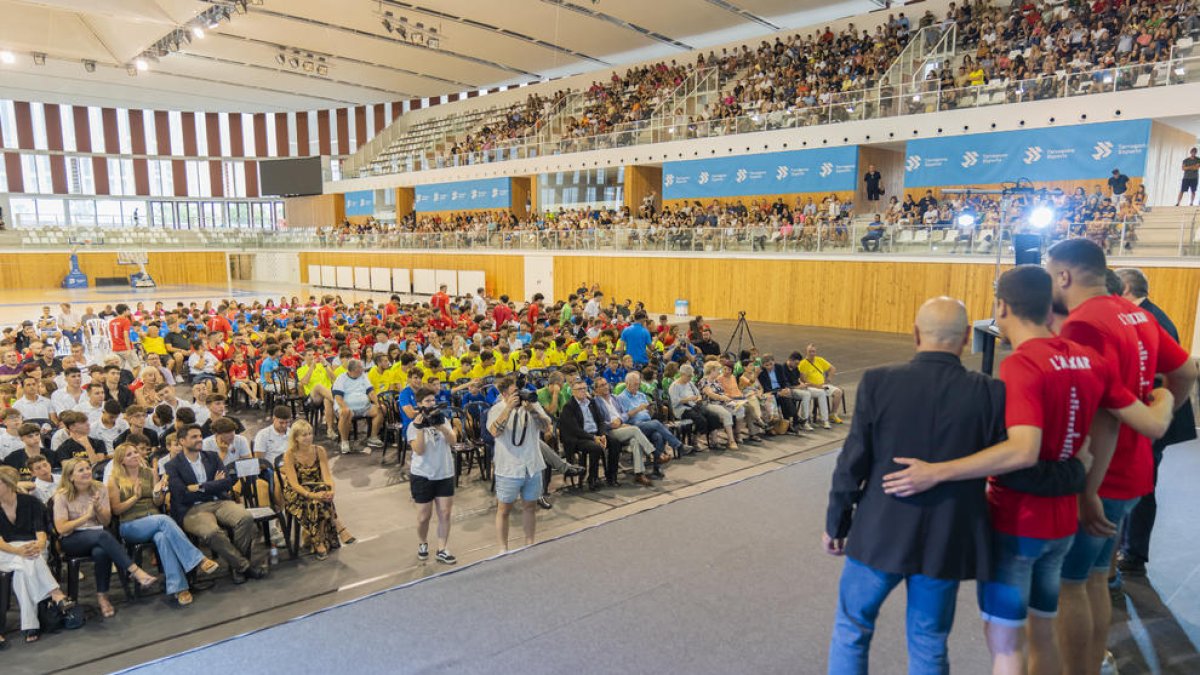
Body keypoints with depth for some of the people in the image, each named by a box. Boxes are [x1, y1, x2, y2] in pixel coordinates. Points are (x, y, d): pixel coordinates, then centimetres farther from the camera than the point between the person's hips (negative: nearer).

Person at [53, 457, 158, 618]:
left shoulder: (100, 490, 6)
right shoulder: (62, 496, -3)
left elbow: (106, 522, 6)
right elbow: (61, 528, -9)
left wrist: (98, 507, -13)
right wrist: (87, 516, -15)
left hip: (97, 538, 3)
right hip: (71, 541, -3)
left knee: (101, 552, -36)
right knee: (102, 535, -37)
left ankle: (102, 597, -19)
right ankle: (136, 572, -42)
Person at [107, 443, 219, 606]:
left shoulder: (150, 473, 13)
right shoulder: (115, 480, 6)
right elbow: (115, 510, 0)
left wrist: (157, 492, -9)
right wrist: (135, 497, -14)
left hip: (155, 520, 3)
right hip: (130, 526, -2)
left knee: (162, 537, -35)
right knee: (164, 520, -35)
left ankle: (178, 587, -44)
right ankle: (198, 560, -39)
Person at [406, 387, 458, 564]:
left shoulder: (443, 419, 4)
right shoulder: (414, 425, -5)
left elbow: (453, 441, -11)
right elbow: (419, 450, -17)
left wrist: (440, 425, -24)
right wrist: (420, 428, -27)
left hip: (445, 474, 3)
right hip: (423, 475, -3)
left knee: (445, 513, 2)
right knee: (424, 516, 7)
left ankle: (442, 550, 11)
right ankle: (422, 543, 32)